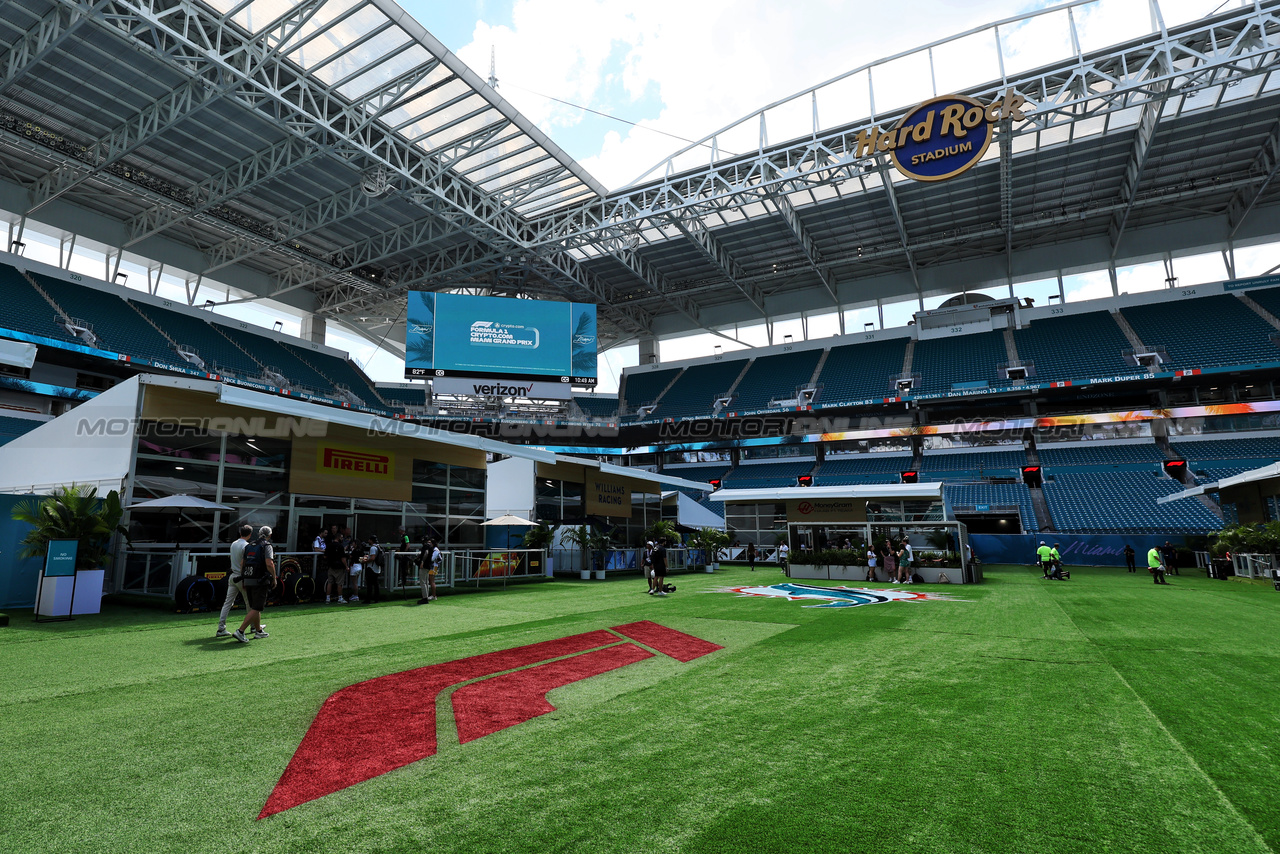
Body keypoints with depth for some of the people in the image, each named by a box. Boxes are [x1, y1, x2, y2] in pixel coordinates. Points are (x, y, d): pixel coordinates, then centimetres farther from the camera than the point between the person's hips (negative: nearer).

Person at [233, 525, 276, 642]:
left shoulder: (249, 546, 14)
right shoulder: (267, 546, -7)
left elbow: (242, 564, 15)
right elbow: (269, 564, -18)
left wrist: (243, 581, 21)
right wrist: (274, 579, -7)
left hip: (248, 580, 8)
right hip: (260, 581, -7)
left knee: (254, 607, 18)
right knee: (256, 609, -4)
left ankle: (259, 631, 29)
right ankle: (240, 631, -12)